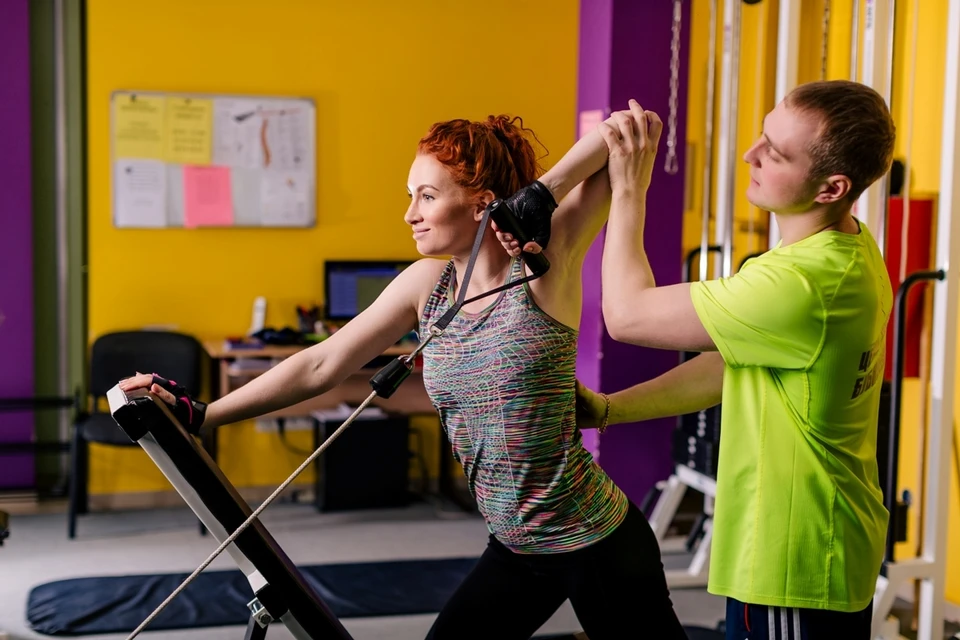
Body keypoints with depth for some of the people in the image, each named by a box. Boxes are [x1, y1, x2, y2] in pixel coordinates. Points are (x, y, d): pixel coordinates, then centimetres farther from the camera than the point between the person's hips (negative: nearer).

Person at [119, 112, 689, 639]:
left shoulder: (543, 262, -15)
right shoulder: (426, 283, 1)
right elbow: (321, 365, 1)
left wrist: (544, 190, -30)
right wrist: (199, 415, -1)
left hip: (596, 543, -6)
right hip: (515, 549, 6)